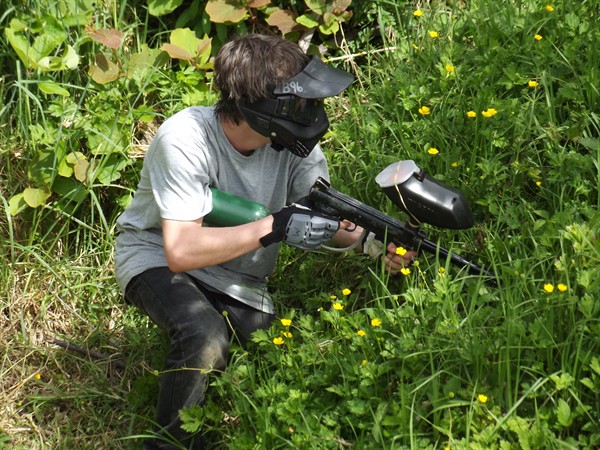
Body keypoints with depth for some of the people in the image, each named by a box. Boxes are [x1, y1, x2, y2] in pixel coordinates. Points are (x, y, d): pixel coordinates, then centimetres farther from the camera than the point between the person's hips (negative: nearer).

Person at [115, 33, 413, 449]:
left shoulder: (293, 141, -16)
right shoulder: (185, 139, -30)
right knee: (205, 337, -34)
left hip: (238, 277, 5)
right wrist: (275, 228, -38)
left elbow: (330, 219, -11)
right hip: (157, 257, -5)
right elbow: (181, 250, -35)